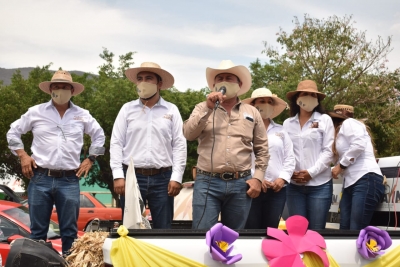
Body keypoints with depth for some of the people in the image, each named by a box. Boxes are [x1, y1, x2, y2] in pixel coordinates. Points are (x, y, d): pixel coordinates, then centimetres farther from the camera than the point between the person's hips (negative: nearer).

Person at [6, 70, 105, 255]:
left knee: (69, 230, 1)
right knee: (38, 230, 3)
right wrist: (23, 156, 4)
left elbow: (99, 136, 22)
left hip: (69, 180, 1)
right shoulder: (36, 112, 5)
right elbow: (13, 132, 14)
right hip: (40, 178, -1)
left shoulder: (82, 115, 9)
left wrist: (90, 159, 13)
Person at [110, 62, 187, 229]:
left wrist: (176, 177, -5)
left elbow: (179, 145, 3)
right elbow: (116, 143, 4)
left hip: (162, 178, 0)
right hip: (132, 176, 0)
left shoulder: (171, 110, 7)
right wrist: (118, 176, -5)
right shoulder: (127, 109, 8)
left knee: (163, 230, 2)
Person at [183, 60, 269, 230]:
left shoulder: (252, 113, 12)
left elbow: (262, 149, 13)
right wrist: (208, 108, -13)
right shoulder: (203, 108, 9)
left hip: (240, 184, 2)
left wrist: (258, 178, 3)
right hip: (208, 183, -2)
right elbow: (188, 134, -8)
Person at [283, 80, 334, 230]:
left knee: (316, 230, -1)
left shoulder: (325, 120, 4)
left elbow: (328, 151, -2)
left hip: (320, 184, -2)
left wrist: (311, 172, -11)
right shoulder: (288, 123, 11)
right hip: (294, 185, 2)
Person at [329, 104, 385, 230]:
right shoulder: (342, 131, 31)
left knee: (357, 232, -18)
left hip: (366, 180, -9)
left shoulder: (348, 123, 5)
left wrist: (341, 165, -7)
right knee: (345, 230, -3)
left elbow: (358, 144, -13)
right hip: (350, 183, 9)